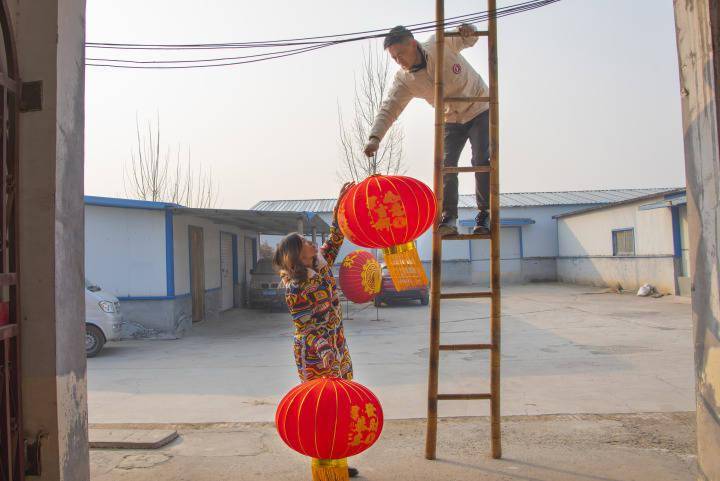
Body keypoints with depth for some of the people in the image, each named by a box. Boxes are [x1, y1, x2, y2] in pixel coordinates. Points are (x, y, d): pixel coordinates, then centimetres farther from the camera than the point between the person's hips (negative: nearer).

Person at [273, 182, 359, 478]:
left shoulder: (321, 265, 4)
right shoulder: (294, 288, -17)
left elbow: (335, 240, 10)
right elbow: (306, 328, -19)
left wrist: (341, 204, 2)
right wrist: (325, 353, -32)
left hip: (336, 346, 8)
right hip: (314, 354, -8)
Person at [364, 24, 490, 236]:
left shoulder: (442, 43, -20)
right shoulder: (403, 79, -15)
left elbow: (468, 40, -3)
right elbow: (389, 108, -25)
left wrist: (469, 30, -29)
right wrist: (375, 136, -41)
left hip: (479, 109, -3)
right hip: (450, 119, 3)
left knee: (481, 160, -13)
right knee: (445, 164, -11)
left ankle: (484, 215, -4)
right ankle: (449, 218, -6)